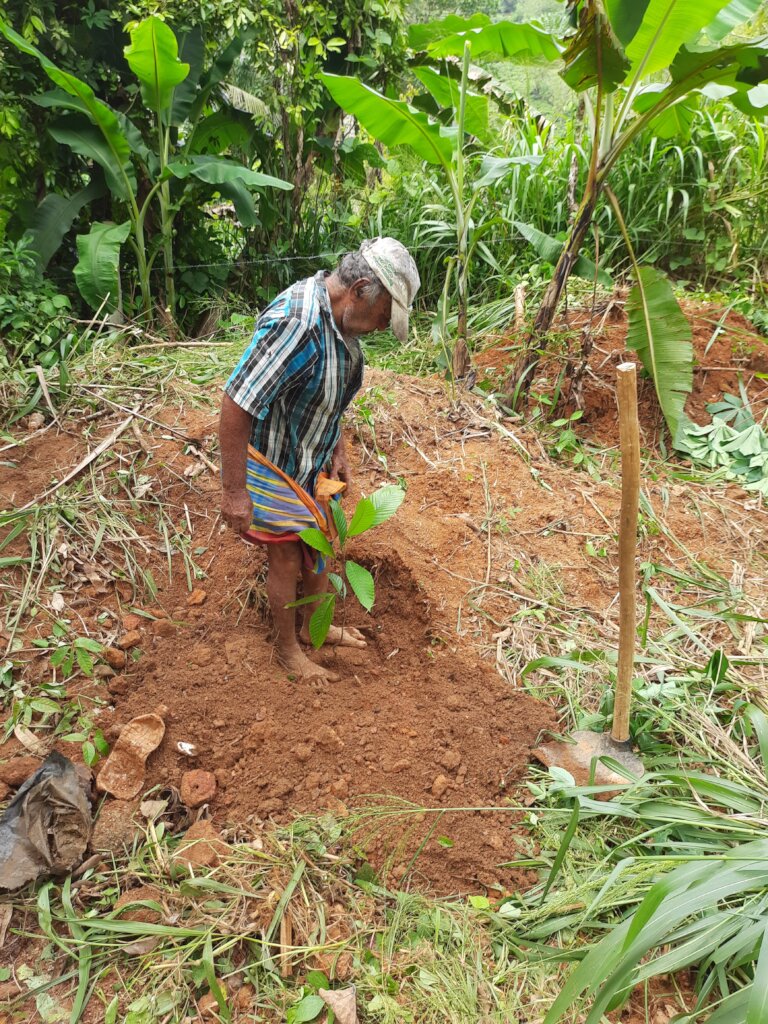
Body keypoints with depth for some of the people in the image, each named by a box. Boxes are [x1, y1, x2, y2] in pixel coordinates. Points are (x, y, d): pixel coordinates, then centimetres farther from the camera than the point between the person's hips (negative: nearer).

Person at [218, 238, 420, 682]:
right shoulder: (296, 324, -34)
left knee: (321, 549, 22)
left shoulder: (341, 317, -5)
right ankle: (288, 648, 33)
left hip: (314, 463, 8)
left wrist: (338, 450, 9)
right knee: (288, 561, 9)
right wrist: (234, 491, -28)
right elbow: (236, 404, -33)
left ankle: (314, 625, 46)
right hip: (275, 468, -8)